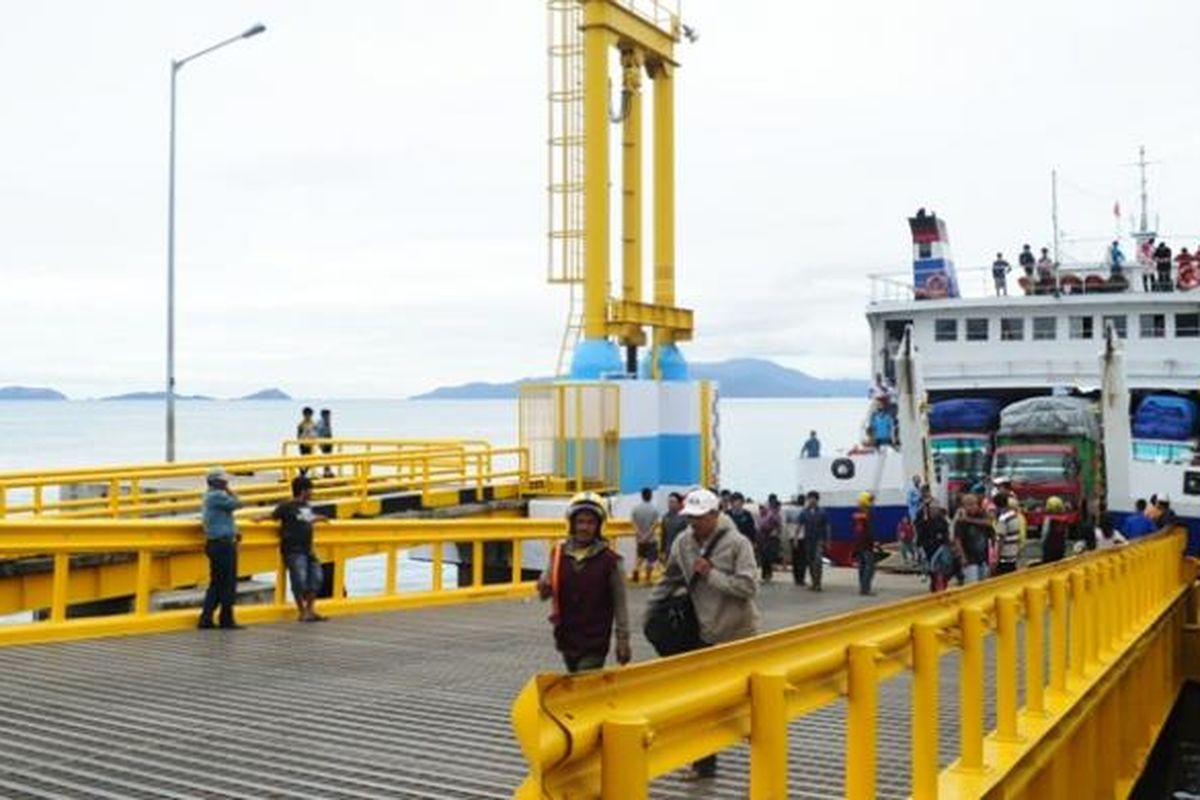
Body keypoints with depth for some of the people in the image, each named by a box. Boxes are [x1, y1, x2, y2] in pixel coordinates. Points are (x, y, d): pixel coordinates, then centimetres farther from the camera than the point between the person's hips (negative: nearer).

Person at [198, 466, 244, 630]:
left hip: (215, 544, 10)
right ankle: (227, 620, 1)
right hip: (223, 544, -10)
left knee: (216, 583, 12)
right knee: (228, 584, -3)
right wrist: (229, 491, -2)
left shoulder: (210, 496, 18)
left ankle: (206, 619, 11)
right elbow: (237, 504, -15)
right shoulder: (217, 495, -14)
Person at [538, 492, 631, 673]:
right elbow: (547, 589, 9)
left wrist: (623, 639, -4)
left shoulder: (609, 559, -9)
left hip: (595, 643, -4)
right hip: (567, 637, 5)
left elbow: (620, 603, -4)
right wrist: (544, 588, -15)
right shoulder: (559, 553, 1)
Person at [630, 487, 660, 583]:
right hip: (651, 539, -4)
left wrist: (640, 535, -11)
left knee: (641, 556, 23)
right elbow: (655, 525, -17)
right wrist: (647, 535, -17)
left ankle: (635, 570, 0)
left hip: (640, 539, 4)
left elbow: (634, 523, -7)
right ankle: (647, 579, 6)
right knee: (650, 560, 6)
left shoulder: (635, 508, -1)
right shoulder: (654, 509, -10)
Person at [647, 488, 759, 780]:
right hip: (705, 634, 5)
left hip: (738, 634, -5)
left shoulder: (737, 543, -17)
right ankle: (705, 761, 20)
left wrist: (711, 573, -25)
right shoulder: (683, 543, -2)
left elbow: (748, 586, -25)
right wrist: (650, 607, 10)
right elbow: (670, 579, 13)